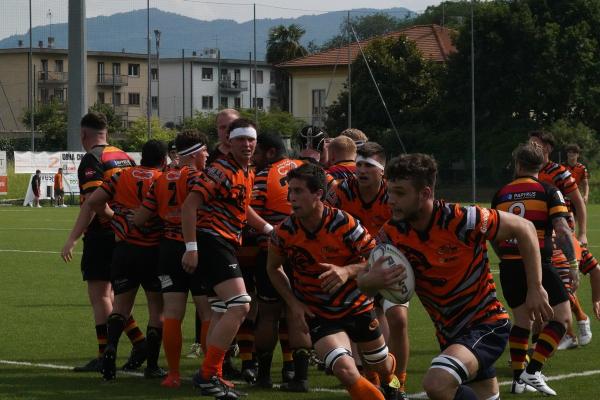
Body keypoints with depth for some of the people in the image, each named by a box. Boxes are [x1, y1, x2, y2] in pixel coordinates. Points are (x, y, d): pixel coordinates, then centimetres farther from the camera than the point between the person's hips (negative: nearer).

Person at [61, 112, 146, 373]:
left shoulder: (92, 159, -10)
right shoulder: (124, 157, 13)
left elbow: (92, 202, -19)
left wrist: (73, 238, -19)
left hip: (100, 234, -8)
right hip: (123, 233, 8)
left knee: (100, 296, -3)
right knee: (107, 295, 16)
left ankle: (105, 357, -2)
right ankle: (139, 343, 9)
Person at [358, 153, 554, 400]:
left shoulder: (461, 220, -22)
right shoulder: (392, 234, -7)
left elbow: (524, 228, -12)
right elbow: (363, 283, -2)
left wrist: (535, 288, -13)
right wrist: (372, 280, -28)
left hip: (486, 324, -7)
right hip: (448, 333, 7)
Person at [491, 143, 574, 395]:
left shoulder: (501, 194, 11)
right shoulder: (548, 192, -1)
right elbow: (562, 230, -11)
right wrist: (573, 264, -7)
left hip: (509, 267, 5)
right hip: (539, 264, -5)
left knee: (521, 321, 19)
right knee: (562, 318, 2)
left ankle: (518, 378, 16)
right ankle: (533, 371, -10)